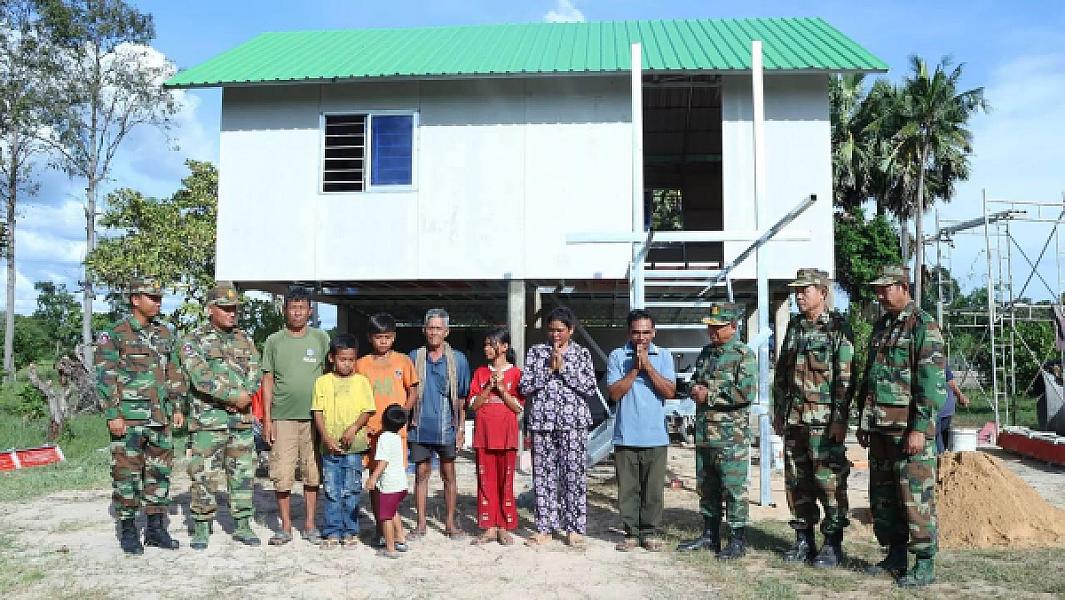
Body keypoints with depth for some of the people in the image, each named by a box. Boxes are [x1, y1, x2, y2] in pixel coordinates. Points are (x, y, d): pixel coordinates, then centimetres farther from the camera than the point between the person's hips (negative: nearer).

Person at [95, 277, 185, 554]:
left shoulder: (164, 334, 13)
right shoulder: (114, 335, -4)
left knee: (160, 472, 9)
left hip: (161, 417, 5)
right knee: (126, 474, 0)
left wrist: (178, 407, 11)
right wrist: (112, 415, -13)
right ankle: (128, 531, 11)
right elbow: (105, 378, -8)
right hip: (129, 417, -5)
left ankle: (156, 528, 18)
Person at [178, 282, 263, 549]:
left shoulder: (244, 340, 14)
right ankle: (201, 529, 11)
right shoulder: (193, 340, -1)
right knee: (204, 475, -1)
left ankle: (243, 526, 17)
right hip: (207, 419, -4)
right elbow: (201, 377, -14)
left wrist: (244, 397, -13)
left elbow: (255, 374, 5)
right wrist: (233, 396, -16)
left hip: (242, 418, 4)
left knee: (243, 473, 8)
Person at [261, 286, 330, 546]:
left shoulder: (321, 338, 6)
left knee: (313, 473, 6)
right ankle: (285, 527, 13)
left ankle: (310, 525, 18)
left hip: (314, 417, 0)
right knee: (282, 474, 0)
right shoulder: (274, 341, 5)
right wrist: (267, 419, 1)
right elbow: (268, 380, 6)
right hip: (283, 417, 0)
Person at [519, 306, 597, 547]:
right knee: (543, 476, 4)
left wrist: (564, 367, -9)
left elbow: (590, 388, -5)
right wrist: (549, 368, -8)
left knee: (574, 475, -1)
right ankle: (544, 529, 13)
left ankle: (574, 529, 9)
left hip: (573, 421, -1)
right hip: (541, 421, 2)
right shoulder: (536, 352, 9)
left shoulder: (582, 353, 6)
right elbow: (525, 386, 0)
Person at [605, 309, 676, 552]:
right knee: (627, 488, 5)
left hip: (655, 436, 0)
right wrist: (635, 368, -11)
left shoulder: (663, 356, 5)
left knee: (653, 489, 5)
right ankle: (631, 533, 17)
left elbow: (670, 392, -5)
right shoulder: (617, 356, 2)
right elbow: (615, 393, -4)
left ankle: (650, 533, 17)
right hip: (625, 435, 0)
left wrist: (647, 365, -10)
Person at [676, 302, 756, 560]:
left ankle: (738, 541, 8)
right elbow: (694, 382, 27)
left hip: (732, 435, -8)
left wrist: (709, 395, -14)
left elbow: (747, 393, -20)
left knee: (734, 488, -2)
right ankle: (710, 536, 26)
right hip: (704, 434, 8)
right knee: (706, 486, 14)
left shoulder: (744, 355, -8)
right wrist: (695, 389, 2)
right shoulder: (705, 353, 15)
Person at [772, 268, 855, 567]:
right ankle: (803, 540, 21)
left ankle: (833, 544, 10)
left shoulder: (838, 328, -6)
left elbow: (846, 378, -10)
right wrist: (778, 412, 15)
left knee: (829, 481, -1)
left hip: (824, 420, -6)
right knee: (796, 481, 10)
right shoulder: (794, 326, 13)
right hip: (794, 419, 7)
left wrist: (840, 419, -15)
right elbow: (781, 373, 18)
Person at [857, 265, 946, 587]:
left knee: (915, 496, -4)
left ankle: (925, 565, 6)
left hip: (909, 426, -8)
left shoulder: (923, 325, -9)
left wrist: (919, 428, -20)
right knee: (882, 496, 12)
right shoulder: (881, 325, 16)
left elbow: (931, 382, -16)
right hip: (880, 426, 8)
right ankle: (895, 556, 24)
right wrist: (862, 421, 18)